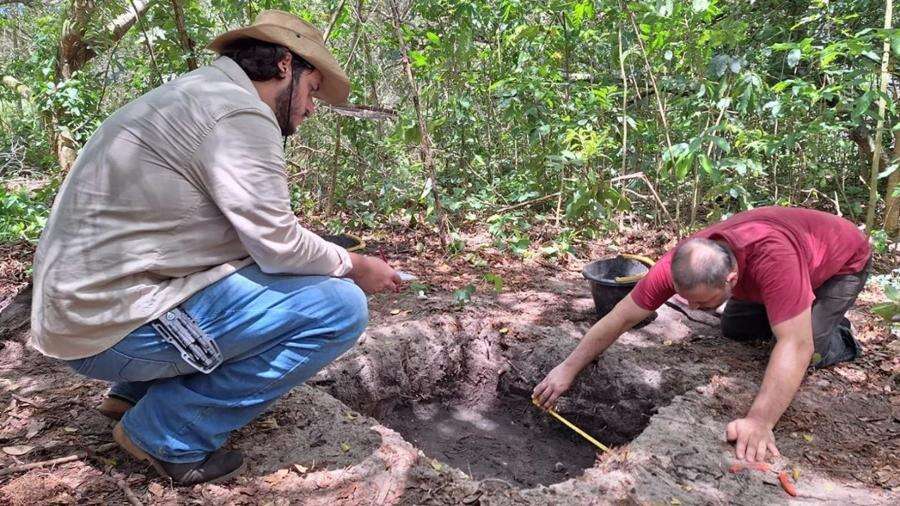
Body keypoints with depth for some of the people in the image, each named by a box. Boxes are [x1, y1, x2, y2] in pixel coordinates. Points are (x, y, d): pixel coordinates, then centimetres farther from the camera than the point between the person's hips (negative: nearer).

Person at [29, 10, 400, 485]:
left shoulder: (194, 95, 15)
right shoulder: (239, 111, -15)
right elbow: (279, 245, -16)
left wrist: (337, 259, 14)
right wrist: (354, 265, 1)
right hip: (116, 325, -10)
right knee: (340, 307, -13)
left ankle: (136, 390, 18)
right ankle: (167, 431, -4)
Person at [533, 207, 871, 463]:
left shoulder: (772, 258, -47)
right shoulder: (681, 263, -30)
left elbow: (796, 345, -48)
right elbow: (622, 317, -26)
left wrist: (759, 421, -55)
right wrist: (568, 368, -26)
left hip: (843, 259, -5)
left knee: (811, 349, -19)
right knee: (734, 330, -1)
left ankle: (838, 340, 14)